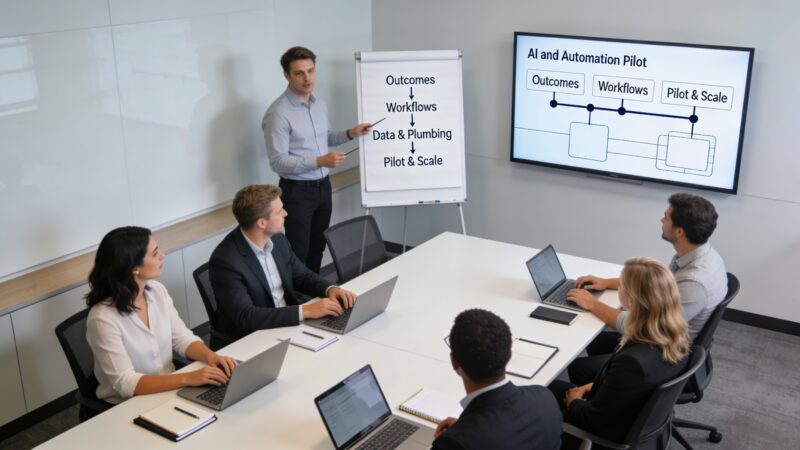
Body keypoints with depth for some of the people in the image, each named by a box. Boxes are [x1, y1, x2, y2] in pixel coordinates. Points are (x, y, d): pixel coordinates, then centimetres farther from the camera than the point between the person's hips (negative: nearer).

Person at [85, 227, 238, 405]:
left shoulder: (157, 291, -2)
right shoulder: (103, 318, -22)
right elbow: (125, 383, -24)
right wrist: (187, 378, -32)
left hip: (170, 389, 6)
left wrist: (210, 356, -17)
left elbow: (182, 338, 4)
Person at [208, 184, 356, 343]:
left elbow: (302, 276, 12)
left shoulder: (277, 239, 0)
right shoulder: (225, 261, -22)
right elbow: (245, 317, -28)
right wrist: (306, 311, -30)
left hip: (292, 322, 7)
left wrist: (331, 289, -9)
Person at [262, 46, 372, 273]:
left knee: (318, 248, 18)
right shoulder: (278, 113, -20)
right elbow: (278, 161, -22)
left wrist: (350, 133, 2)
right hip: (297, 191, -7)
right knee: (298, 255, -1)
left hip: (323, 186, 7)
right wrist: (319, 161, -29)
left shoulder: (319, 103, 6)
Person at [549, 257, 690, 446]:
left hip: (615, 435, -7)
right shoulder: (675, 334, -15)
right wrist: (594, 385, 4)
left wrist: (573, 402, -5)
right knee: (554, 385, 22)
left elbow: (593, 418, -24)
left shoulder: (634, 360, -40)